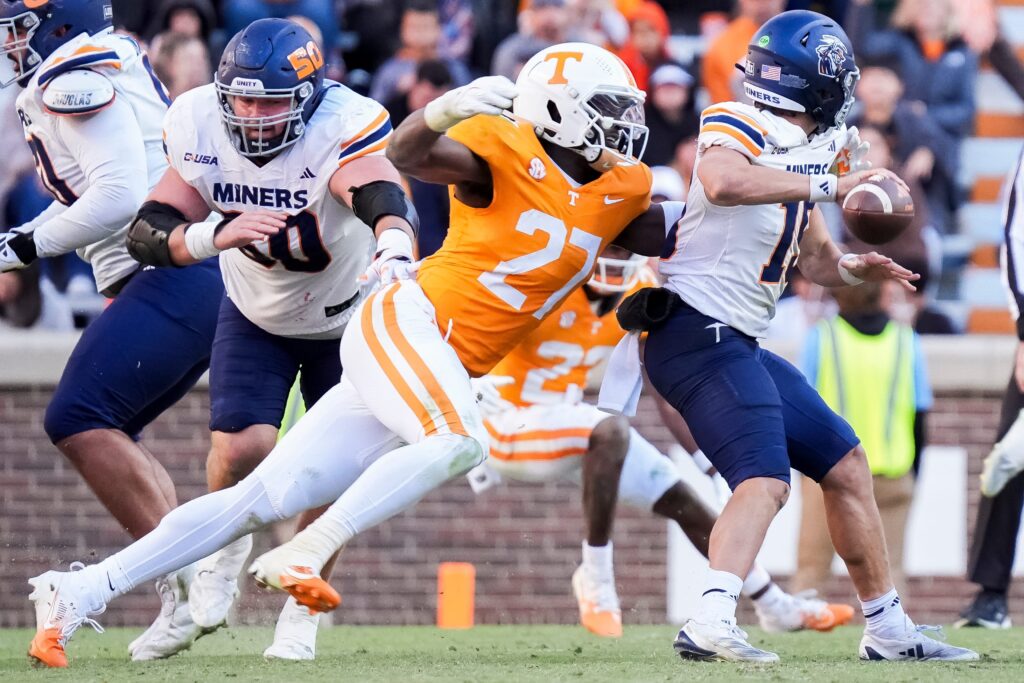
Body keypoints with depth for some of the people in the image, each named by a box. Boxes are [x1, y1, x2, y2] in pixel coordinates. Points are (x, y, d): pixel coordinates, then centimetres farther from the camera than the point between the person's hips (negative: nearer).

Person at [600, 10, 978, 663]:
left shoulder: (804, 152, 13)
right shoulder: (737, 129, -12)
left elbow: (816, 259, 24)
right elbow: (722, 184, -36)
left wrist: (855, 268, 2)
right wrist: (826, 184, -30)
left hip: (738, 345, 10)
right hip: (697, 332, -10)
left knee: (845, 462, 17)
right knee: (765, 478, -27)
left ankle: (889, 629, 28)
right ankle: (710, 622, -43)